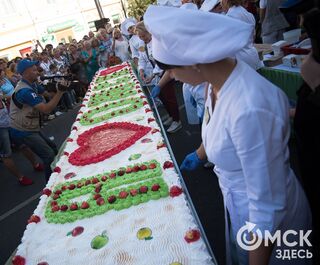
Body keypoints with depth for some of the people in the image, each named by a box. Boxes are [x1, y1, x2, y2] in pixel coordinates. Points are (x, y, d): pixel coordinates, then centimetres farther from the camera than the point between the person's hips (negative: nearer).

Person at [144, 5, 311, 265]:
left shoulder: (249, 110, -40)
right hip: (238, 200, 7)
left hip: (270, 219, -7)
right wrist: (199, 155, 24)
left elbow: (266, 208, -30)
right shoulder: (221, 77, -12)